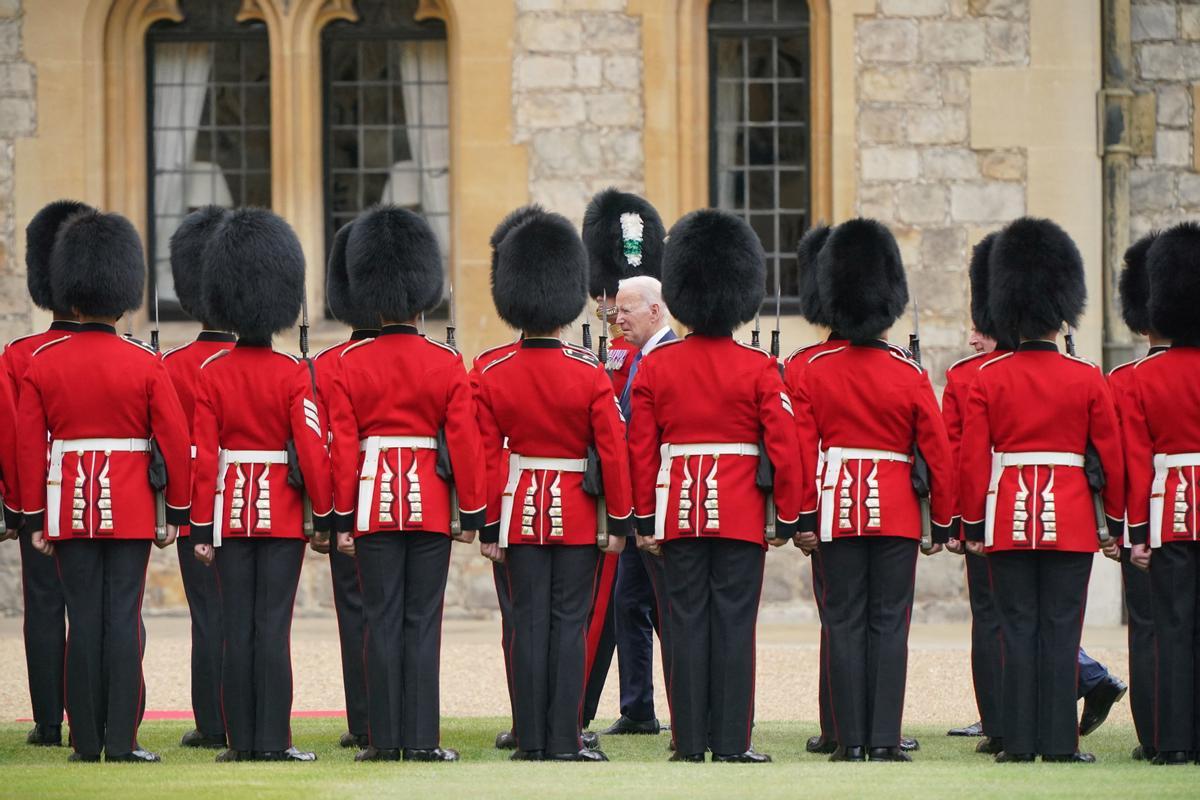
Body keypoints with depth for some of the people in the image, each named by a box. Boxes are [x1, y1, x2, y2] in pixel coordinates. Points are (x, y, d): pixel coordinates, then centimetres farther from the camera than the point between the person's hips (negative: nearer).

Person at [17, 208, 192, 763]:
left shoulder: (42, 364, -1)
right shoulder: (145, 365, -4)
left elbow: (29, 447, 0)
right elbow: (175, 441, -4)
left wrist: (34, 518, 6)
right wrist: (177, 510, 6)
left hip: (70, 509, 1)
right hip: (131, 508, -1)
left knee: (84, 619, 4)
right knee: (123, 619, -1)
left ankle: (86, 740, 5)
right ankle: (121, 742, -4)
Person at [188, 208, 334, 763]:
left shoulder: (212, 374, -2)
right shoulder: (294, 374, -7)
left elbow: (202, 457, -3)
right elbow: (312, 450, -9)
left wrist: (201, 528, 1)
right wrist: (326, 515, -1)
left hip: (231, 513, 2)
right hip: (283, 514, -2)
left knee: (237, 629, 4)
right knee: (273, 628, -2)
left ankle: (241, 741, 4)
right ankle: (274, 742, -5)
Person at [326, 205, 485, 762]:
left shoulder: (350, 364, -2)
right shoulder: (447, 364, -3)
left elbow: (342, 445, -2)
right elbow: (464, 442, -3)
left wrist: (343, 518, 2)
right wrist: (472, 513, 4)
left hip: (374, 502, 0)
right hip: (430, 502, 0)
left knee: (382, 622, 3)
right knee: (423, 622, 1)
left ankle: (384, 740, 2)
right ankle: (421, 740, -1)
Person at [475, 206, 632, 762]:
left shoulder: (493, 376, -3)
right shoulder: (590, 375, -8)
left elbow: (486, 458, 0)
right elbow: (613, 451, -7)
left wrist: (488, 527, 6)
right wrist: (620, 521, 1)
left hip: (520, 510, 2)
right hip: (577, 515, -2)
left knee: (529, 624, 4)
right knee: (569, 624, 0)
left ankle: (530, 740, 3)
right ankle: (564, 741, -2)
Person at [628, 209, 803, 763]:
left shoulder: (655, 365, 0)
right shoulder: (759, 369, -5)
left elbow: (640, 449, 2)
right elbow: (784, 447, -6)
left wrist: (645, 519, 8)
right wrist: (788, 518, 3)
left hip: (679, 513, 2)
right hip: (741, 515, -2)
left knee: (686, 624, 4)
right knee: (734, 625, 0)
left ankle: (689, 742, 3)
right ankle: (732, 743, -2)